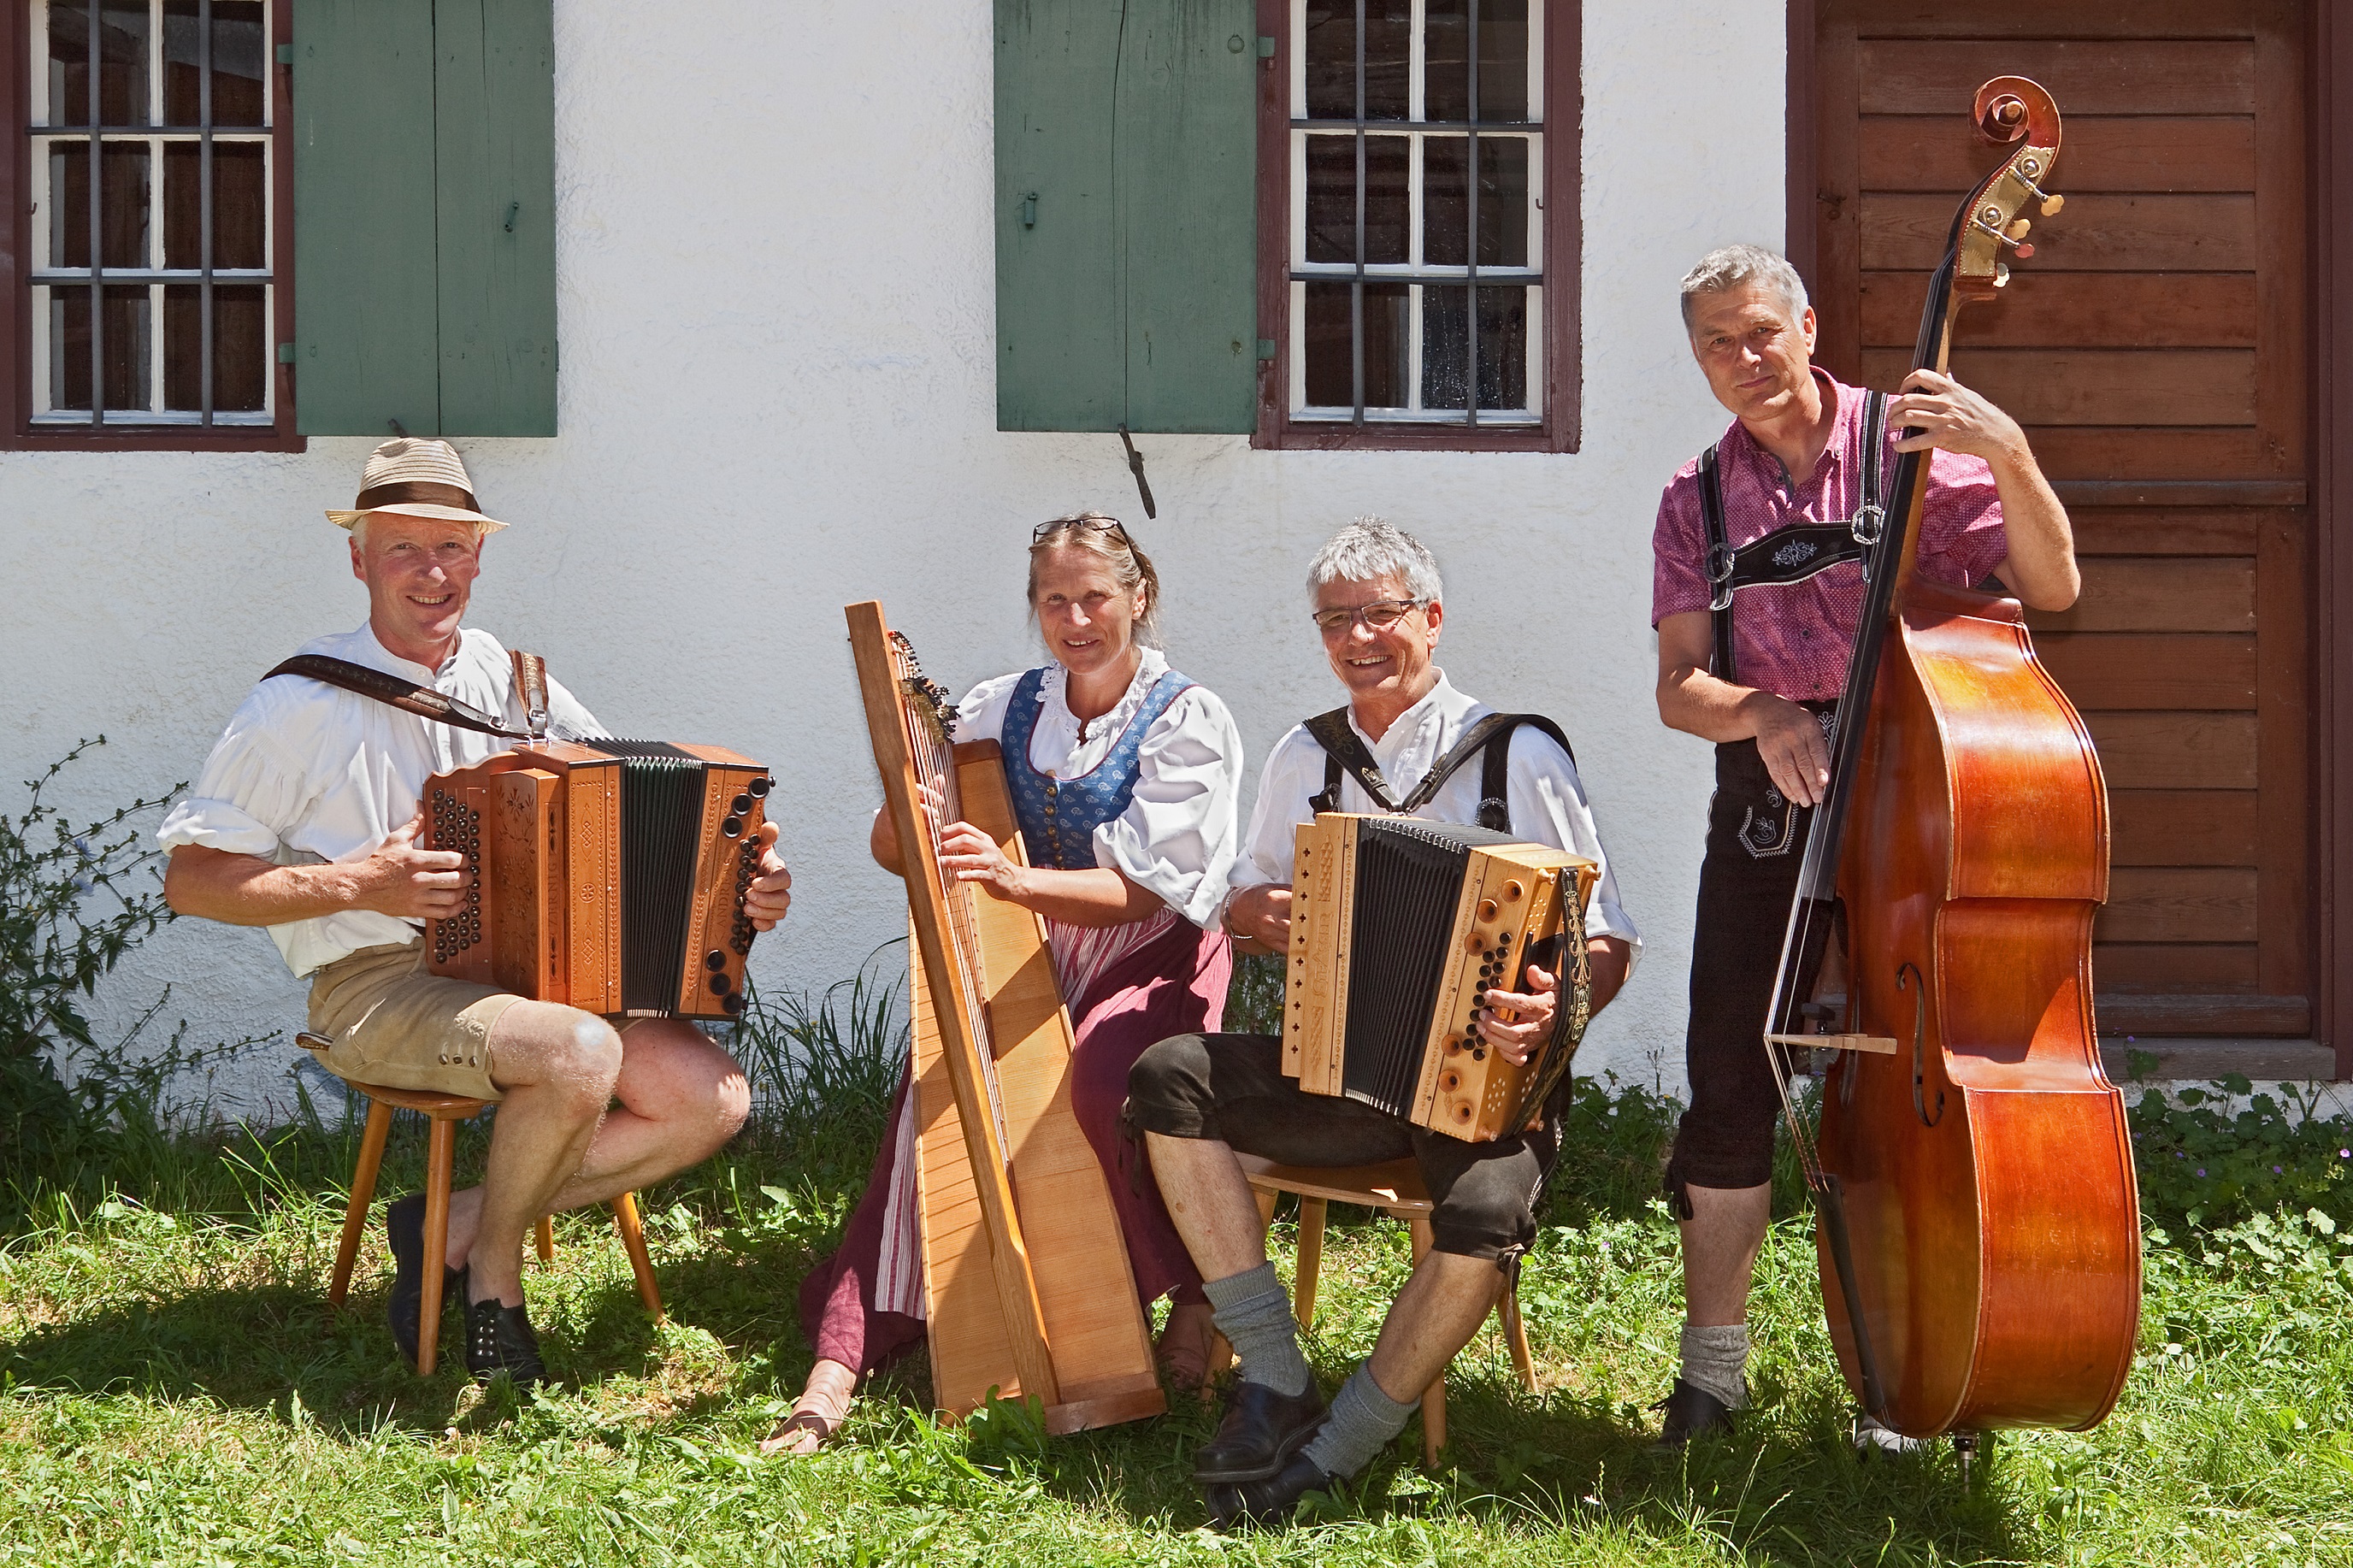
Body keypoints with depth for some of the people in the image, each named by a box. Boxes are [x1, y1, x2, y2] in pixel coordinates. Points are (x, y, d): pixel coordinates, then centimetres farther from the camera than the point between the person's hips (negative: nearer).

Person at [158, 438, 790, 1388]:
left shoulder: (508, 679, 10)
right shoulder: (305, 703, -6)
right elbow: (191, 879, -5)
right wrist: (356, 884, -17)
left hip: (526, 973, 6)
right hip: (375, 990, -6)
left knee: (713, 1098, -13)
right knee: (580, 1055, -33)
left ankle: (452, 1226, -1)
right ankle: (493, 1274, -5)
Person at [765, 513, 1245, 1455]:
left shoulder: (1188, 722, -7)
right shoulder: (1004, 708, 6)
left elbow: (1138, 888, -17)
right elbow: (894, 848, 4)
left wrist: (1014, 877, -34)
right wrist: (905, 817, -21)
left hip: (1149, 960, -3)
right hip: (1027, 958, 4)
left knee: (1105, 1073, -35)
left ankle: (1196, 1301, -11)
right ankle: (841, 1361, -25)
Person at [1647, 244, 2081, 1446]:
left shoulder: (1912, 443, 1)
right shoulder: (1698, 499, 10)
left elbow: (2049, 588, -7)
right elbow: (1679, 687, 4)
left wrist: (2011, 457, -23)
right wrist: (1759, 711, -17)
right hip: (1768, 807, 3)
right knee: (1730, 1077, -1)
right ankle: (1713, 1360, 13)